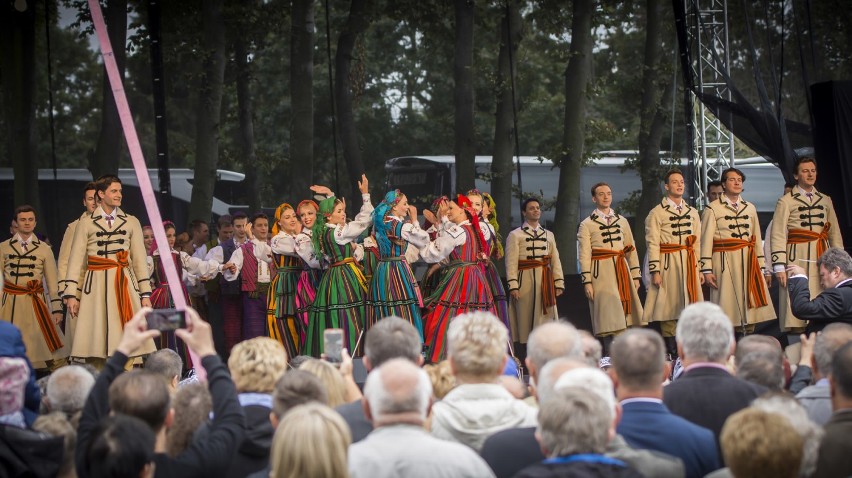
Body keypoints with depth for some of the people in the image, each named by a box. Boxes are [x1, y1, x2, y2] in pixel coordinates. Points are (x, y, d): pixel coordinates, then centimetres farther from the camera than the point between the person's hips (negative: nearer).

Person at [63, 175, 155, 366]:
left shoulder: (131, 222, 14)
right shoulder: (86, 224, 9)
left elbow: (140, 259, 11)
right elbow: (75, 260, 5)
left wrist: (145, 294, 4)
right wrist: (71, 294, -4)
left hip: (125, 286, 1)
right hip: (96, 287, -1)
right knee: (95, 345, -6)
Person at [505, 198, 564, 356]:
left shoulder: (548, 235, 17)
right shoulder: (515, 235, 2)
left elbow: (555, 261, 14)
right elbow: (511, 263, -5)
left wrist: (559, 283, 6)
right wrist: (513, 286, -13)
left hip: (545, 283, 4)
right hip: (525, 282, -4)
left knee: (545, 320, 4)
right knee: (524, 323, -3)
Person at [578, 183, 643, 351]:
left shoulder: (622, 221, 16)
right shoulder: (587, 225, 3)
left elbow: (631, 250, 17)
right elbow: (584, 255, -3)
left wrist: (635, 276, 10)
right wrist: (587, 282, -10)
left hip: (622, 272, 4)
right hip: (601, 274, -4)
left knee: (625, 319, 1)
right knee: (609, 320, -10)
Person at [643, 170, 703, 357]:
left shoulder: (692, 212, 16)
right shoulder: (656, 213, -1)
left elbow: (697, 243, 17)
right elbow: (653, 244, -7)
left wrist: (700, 269, 12)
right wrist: (655, 271, -13)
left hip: (689, 265, 5)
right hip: (667, 265, -5)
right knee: (669, 309, -4)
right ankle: (670, 351, -1)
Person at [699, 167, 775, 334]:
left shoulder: (750, 208, 17)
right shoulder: (713, 209, 1)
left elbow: (757, 239, 18)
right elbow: (706, 240, -4)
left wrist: (762, 267, 13)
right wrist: (707, 270, -10)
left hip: (748, 263, 5)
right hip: (724, 263, -5)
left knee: (750, 307, 2)